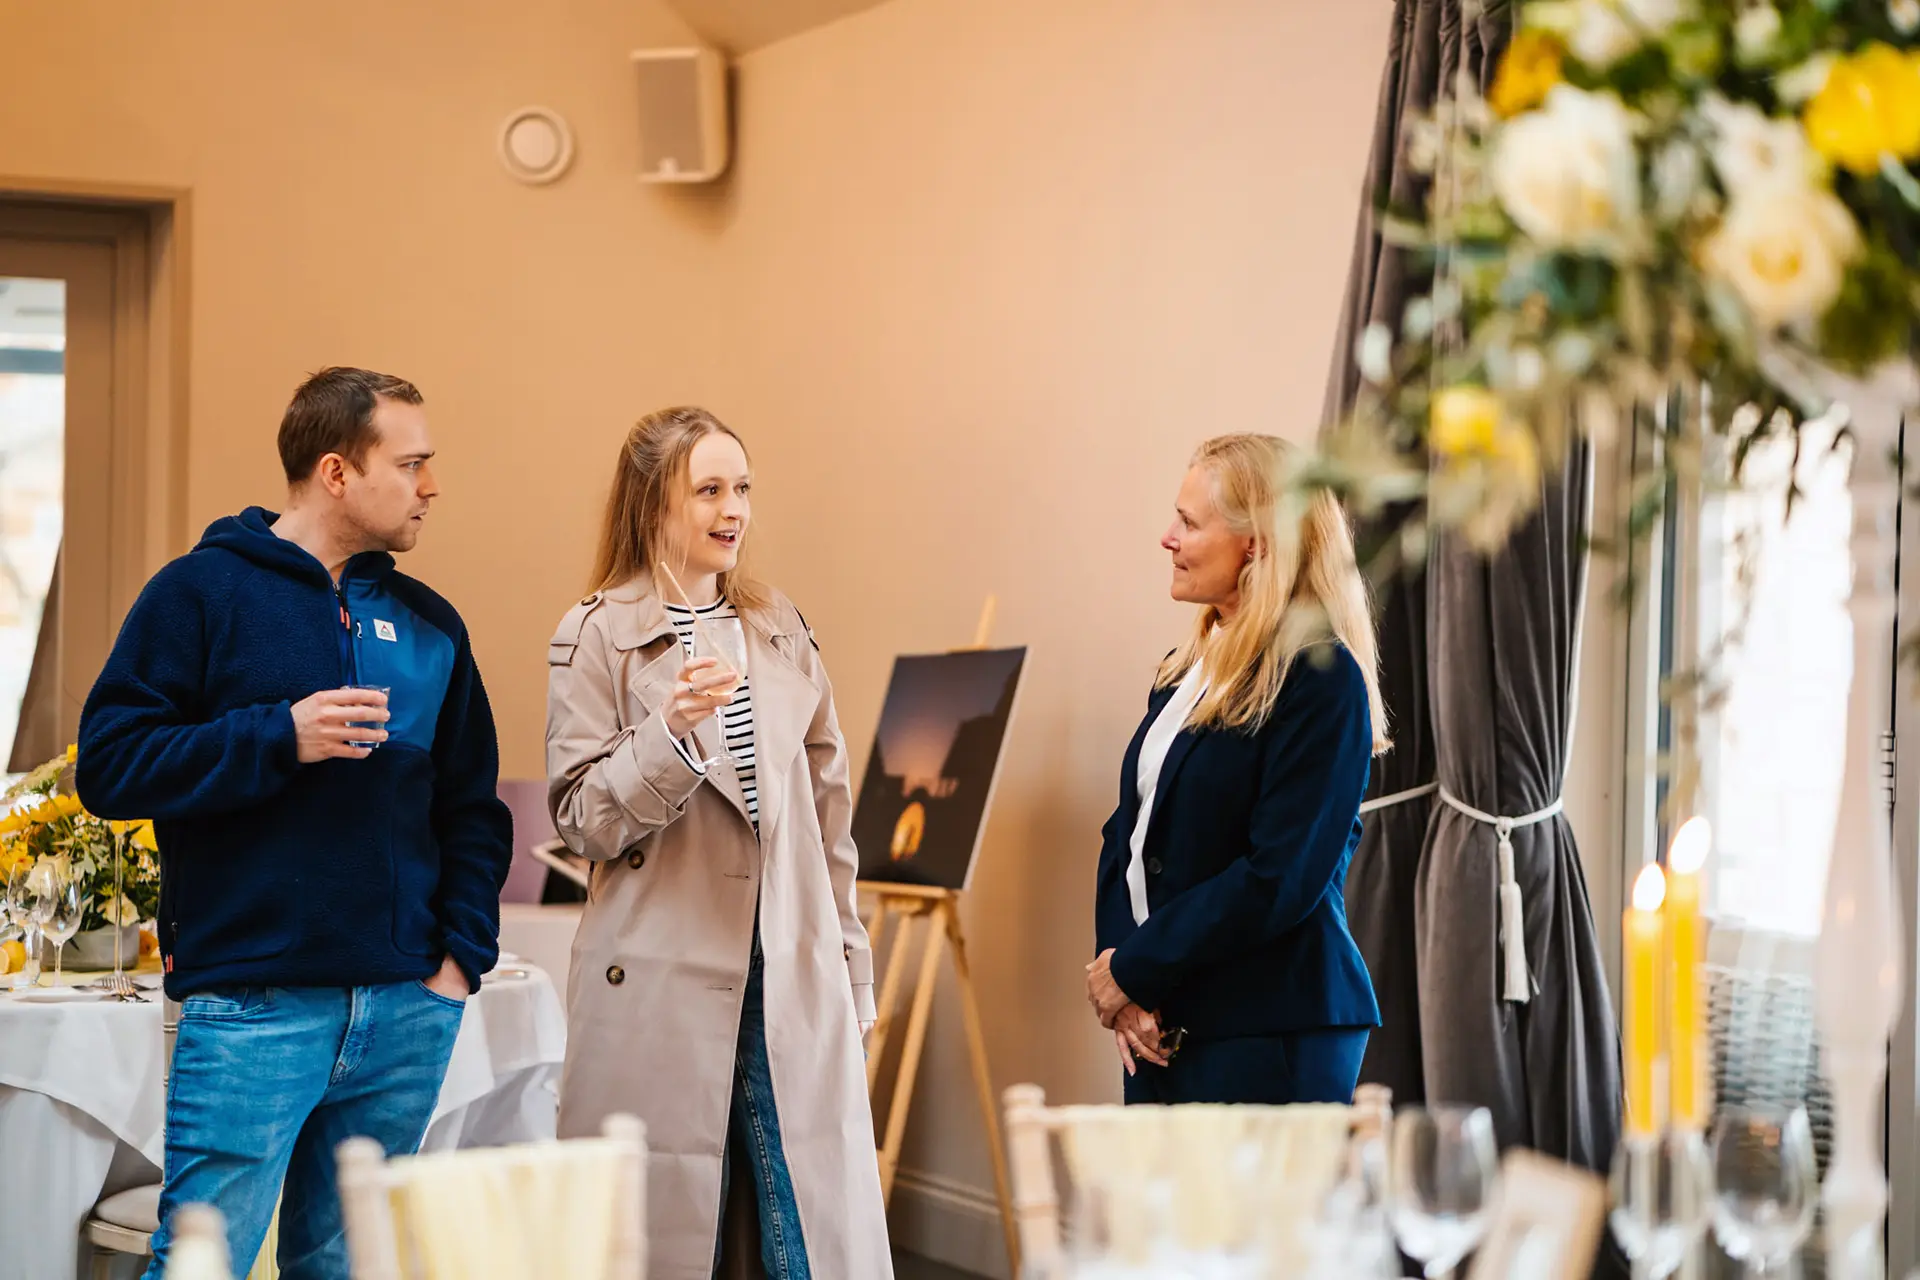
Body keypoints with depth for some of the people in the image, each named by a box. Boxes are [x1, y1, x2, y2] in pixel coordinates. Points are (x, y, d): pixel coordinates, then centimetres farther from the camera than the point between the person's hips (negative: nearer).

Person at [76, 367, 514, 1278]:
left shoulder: (428, 624, 14)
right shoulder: (204, 592, -1)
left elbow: (471, 809, 19)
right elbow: (110, 766, -8)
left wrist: (462, 952, 6)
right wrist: (280, 738, -16)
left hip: (406, 1015, 5)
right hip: (253, 1009, -5)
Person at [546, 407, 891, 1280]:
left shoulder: (781, 631, 12)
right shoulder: (597, 637, -1)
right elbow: (583, 820, -5)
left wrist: (850, 972, 15)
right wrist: (671, 730, -21)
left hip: (793, 981, 4)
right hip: (664, 989, -4)